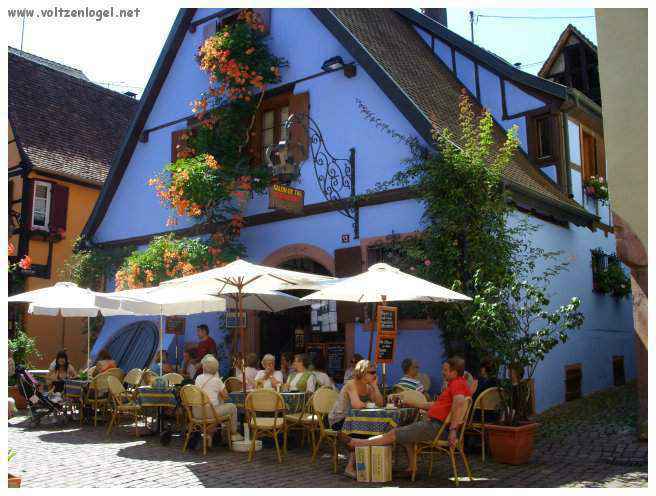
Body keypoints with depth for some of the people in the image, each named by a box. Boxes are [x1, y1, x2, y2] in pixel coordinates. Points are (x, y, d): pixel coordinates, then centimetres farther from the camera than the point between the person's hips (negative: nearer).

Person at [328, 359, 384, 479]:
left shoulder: (368, 387, 6)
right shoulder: (352, 385, -18)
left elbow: (380, 403, -7)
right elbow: (356, 404, -36)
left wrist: (375, 386, -10)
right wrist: (368, 404, -16)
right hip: (337, 420, -7)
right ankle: (350, 468, -16)